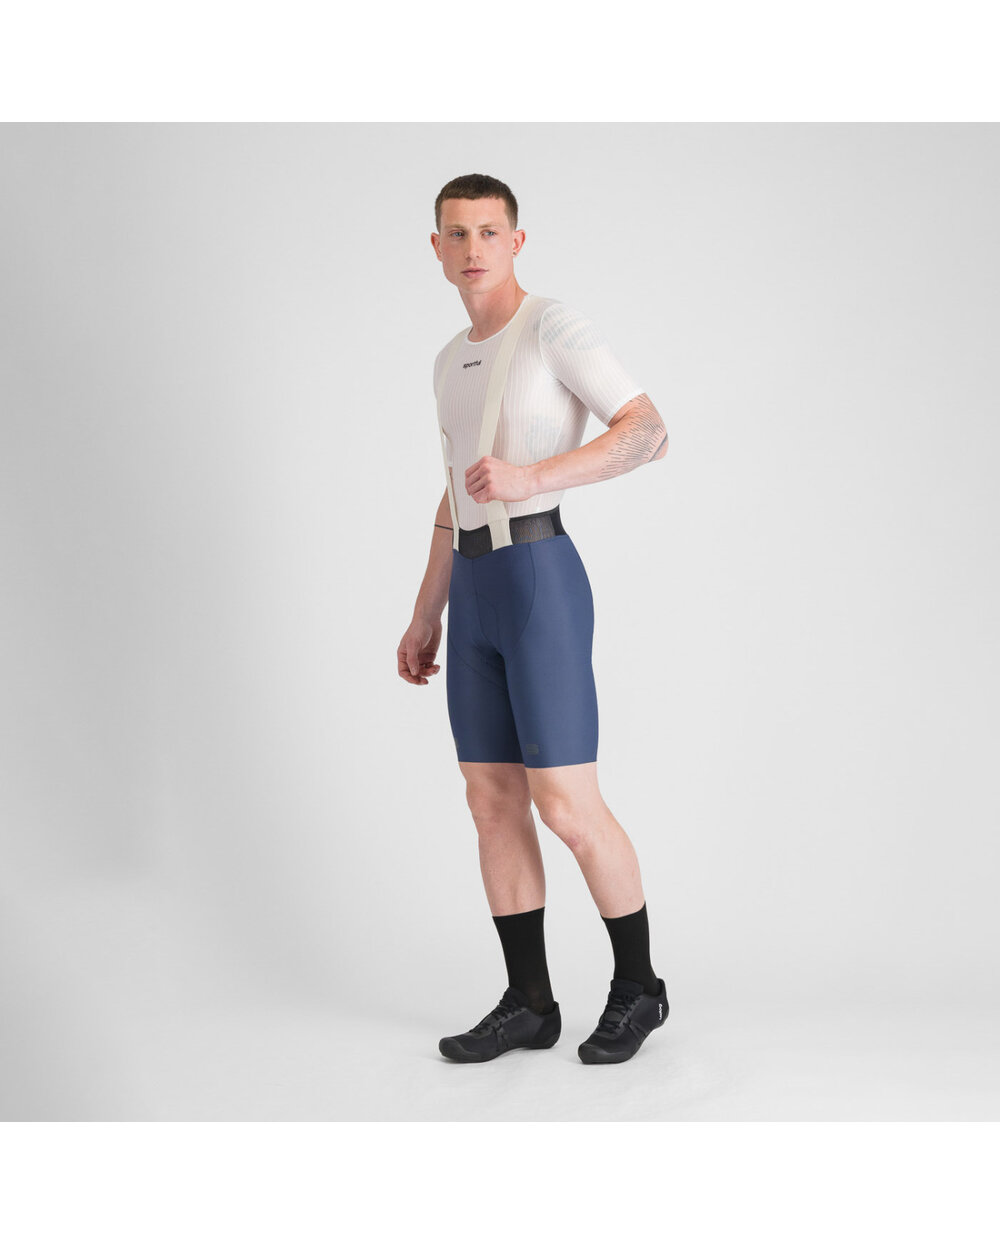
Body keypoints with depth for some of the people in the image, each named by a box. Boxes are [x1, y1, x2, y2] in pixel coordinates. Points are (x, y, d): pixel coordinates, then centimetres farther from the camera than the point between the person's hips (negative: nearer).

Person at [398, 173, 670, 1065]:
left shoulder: (556, 325, -5)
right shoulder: (455, 363, 20)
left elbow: (649, 433, -13)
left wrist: (532, 477, -25)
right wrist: (427, 618, 22)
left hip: (543, 583, -8)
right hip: (477, 598, 8)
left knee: (567, 808, -7)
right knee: (493, 805, 6)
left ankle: (638, 986, 11)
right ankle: (529, 1003, 15)